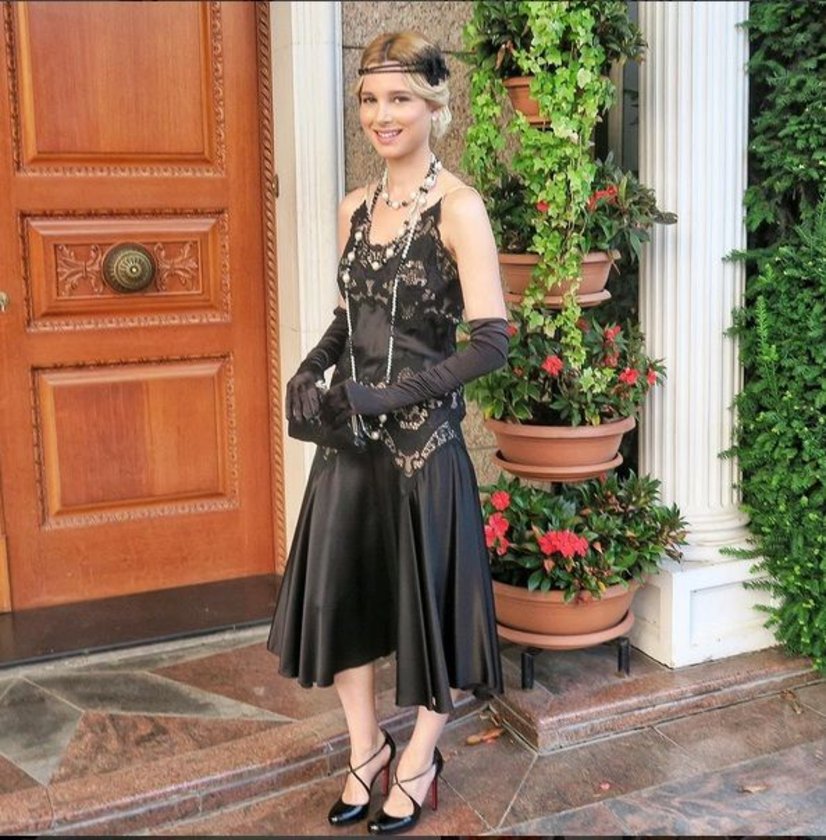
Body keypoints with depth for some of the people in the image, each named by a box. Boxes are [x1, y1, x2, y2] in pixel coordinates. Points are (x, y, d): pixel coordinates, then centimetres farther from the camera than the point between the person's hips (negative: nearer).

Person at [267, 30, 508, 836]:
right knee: (335, 585, 12)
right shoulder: (355, 207, 8)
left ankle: (419, 760, 31)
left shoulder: (457, 208, -12)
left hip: (423, 434, -6)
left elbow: (492, 339, -18)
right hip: (350, 432, 6)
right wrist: (308, 373, 0)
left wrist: (393, 395, -20)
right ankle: (366, 746, 35)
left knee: (426, 589, 8)